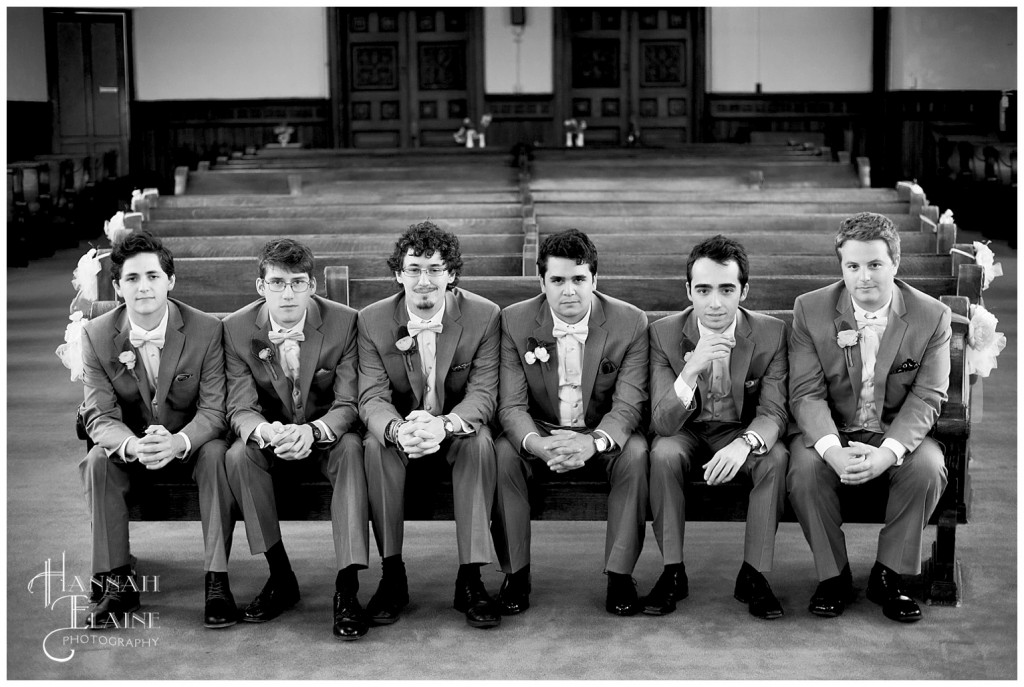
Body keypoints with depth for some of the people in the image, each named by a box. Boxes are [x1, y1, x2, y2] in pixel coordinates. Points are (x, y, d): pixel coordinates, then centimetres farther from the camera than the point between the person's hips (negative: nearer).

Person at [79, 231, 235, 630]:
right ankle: (115, 580, -20)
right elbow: (99, 416, -13)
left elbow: (214, 410, -17)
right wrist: (134, 445, -37)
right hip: (129, 445, 2)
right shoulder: (97, 335, -9)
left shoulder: (206, 330, -14)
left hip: (190, 445, -1)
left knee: (217, 454, -32)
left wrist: (178, 442, -40)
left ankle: (216, 579, -28)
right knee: (98, 460, -28)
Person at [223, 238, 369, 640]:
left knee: (352, 448, -33)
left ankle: (347, 588, -35)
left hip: (326, 437, -2)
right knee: (239, 454, -29)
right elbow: (240, 408, -12)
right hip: (270, 441, 2)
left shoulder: (343, 322, -13)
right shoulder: (237, 329, -8)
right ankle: (280, 576, -16)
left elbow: (348, 404, -16)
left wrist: (313, 431, -39)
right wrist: (264, 430, -38)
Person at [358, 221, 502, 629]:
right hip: (399, 428, 1)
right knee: (377, 445, -32)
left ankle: (470, 578, -28)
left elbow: (483, 393, -17)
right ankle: (392, 575, -21)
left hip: (457, 428, -1)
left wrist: (444, 424, -40)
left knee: (480, 441, -33)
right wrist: (398, 430, -41)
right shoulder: (372, 321, -9)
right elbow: (372, 397, -16)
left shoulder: (484, 316, -12)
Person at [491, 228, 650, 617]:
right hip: (539, 433, 1)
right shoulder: (515, 322, -9)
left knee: (636, 453, -31)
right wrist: (538, 444, -37)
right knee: (502, 454, -29)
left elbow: (628, 405, -15)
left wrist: (594, 442, -38)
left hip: (603, 435, 0)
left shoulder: (631, 323, -11)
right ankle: (515, 573, -14)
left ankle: (620, 574, -18)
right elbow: (511, 405, -13)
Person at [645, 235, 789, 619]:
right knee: (663, 453, -33)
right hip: (687, 434, 0)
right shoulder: (664, 333, -14)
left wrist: (744, 444, -39)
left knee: (776, 457, -30)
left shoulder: (771, 333, -12)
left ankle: (753, 574, -17)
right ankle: (673, 573, -18)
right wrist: (691, 370, -39)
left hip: (741, 433, 1)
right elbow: (662, 423, -20)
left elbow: (773, 412, -15)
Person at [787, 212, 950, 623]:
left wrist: (886, 453, -30)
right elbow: (807, 392, -12)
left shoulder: (932, 317, -7)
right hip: (831, 432, 0)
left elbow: (926, 398, -11)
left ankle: (888, 576, -10)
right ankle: (833, 575, -9)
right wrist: (833, 451, -31)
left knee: (928, 466, -30)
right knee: (804, 468, -30)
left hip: (898, 433, 0)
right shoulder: (811, 310, -7)